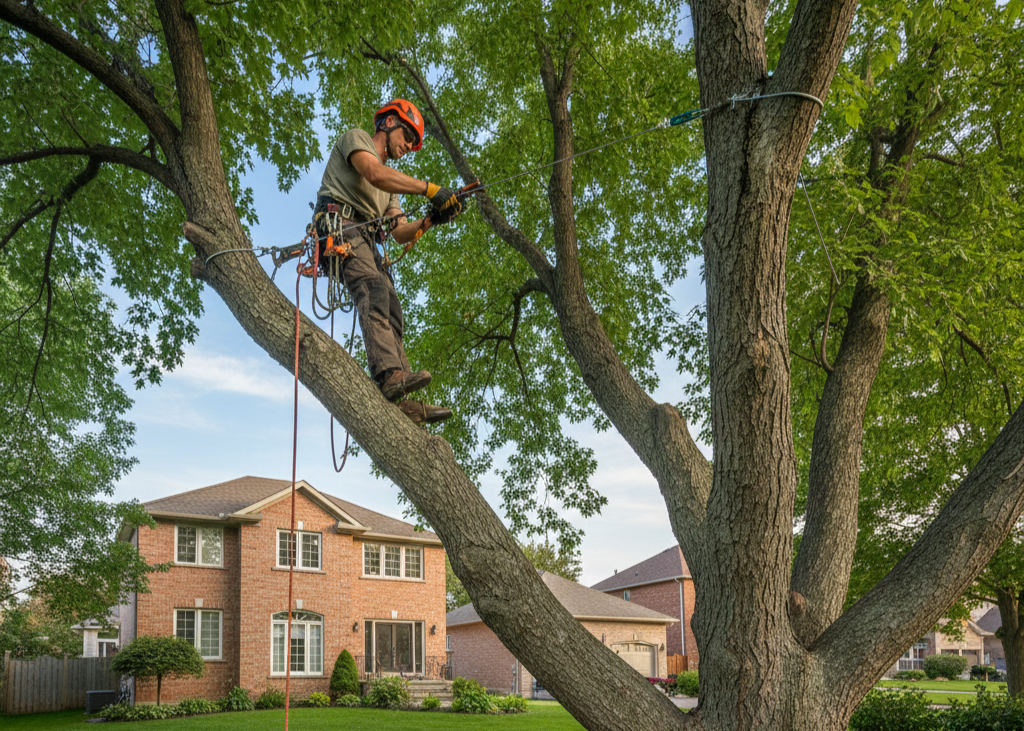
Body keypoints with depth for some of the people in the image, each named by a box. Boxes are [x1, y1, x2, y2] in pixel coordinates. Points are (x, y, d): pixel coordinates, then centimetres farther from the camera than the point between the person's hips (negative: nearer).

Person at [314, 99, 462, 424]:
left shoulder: (390, 187, 35)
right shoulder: (356, 138, 11)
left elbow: (401, 233, 25)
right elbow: (375, 174, -12)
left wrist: (431, 220, 6)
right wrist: (430, 189, -16)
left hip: (367, 244, 9)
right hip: (341, 226, -9)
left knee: (392, 317, -8)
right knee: (374, 291, -32)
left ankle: (402, 399, -20)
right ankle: (390, 374, -50)